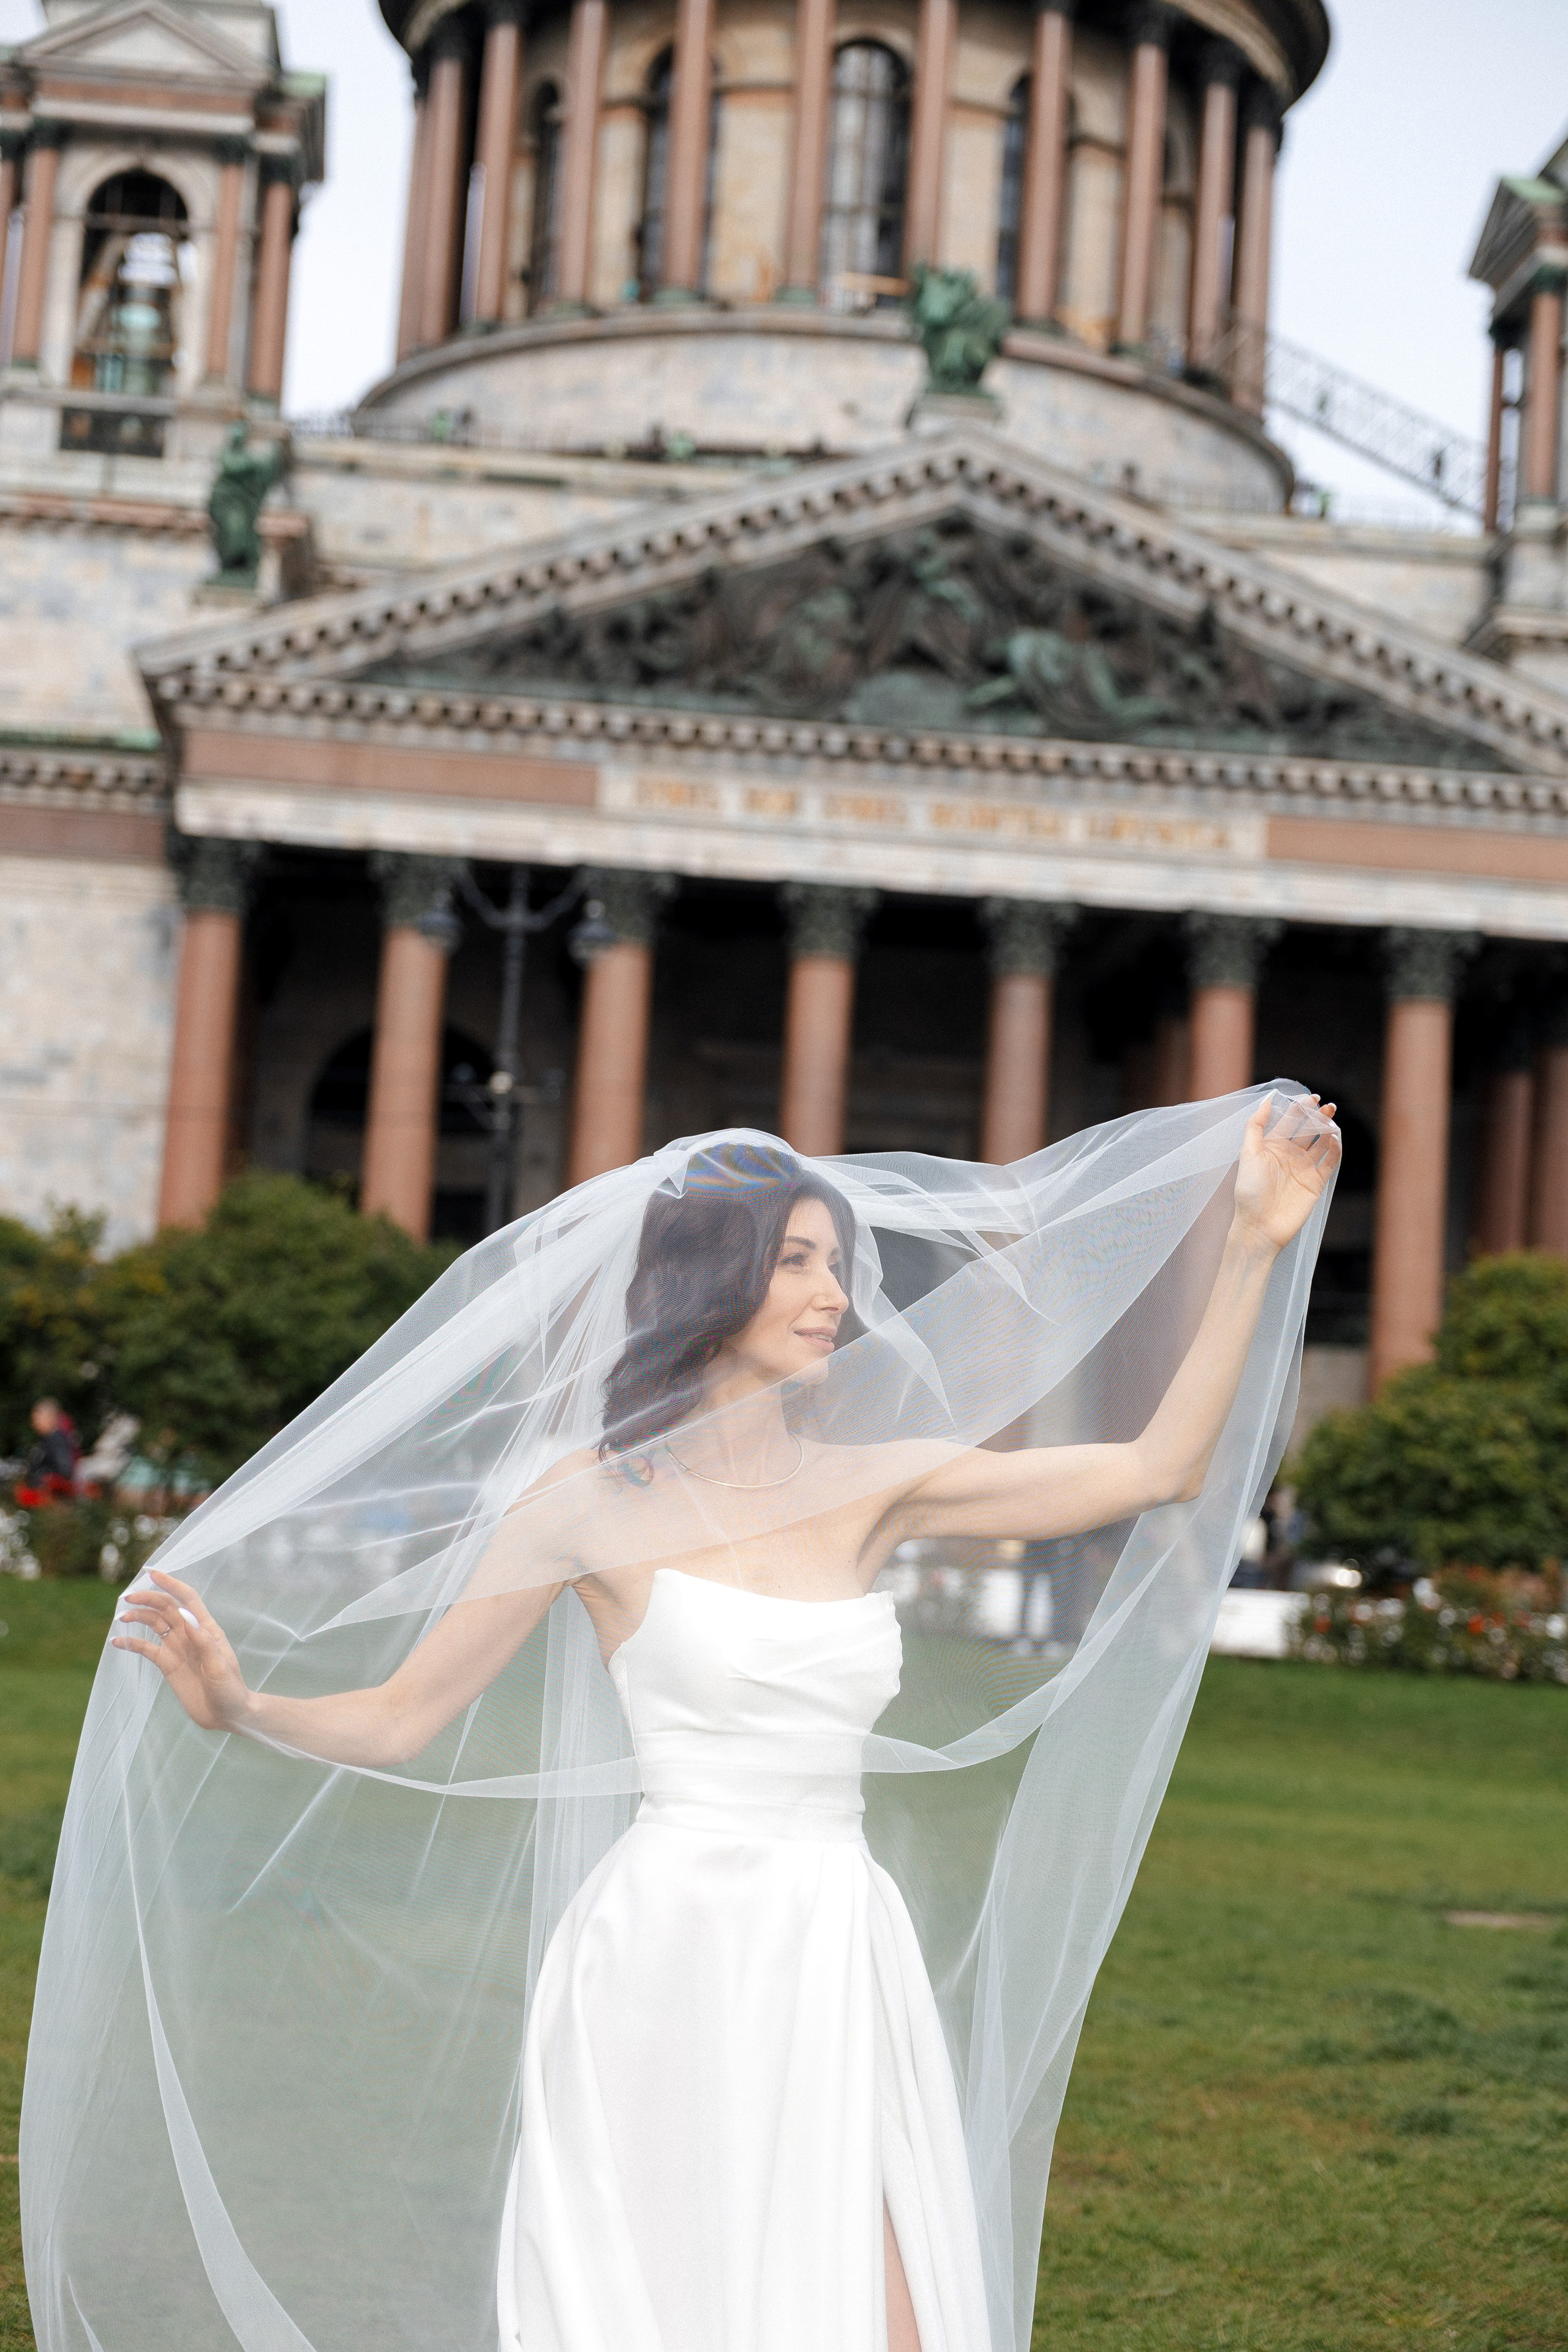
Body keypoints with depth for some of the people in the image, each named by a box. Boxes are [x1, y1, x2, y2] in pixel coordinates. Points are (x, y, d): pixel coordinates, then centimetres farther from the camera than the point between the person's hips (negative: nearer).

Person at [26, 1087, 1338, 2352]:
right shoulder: (594, 1500, -2)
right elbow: (402, 1719, 0)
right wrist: (239, 1705, -19)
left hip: (843, 1972, 4)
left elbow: (1159, 1469, 8)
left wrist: (1255, 1245, 6)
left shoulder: (875, 1484, 9)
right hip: (668, 1965, -4)